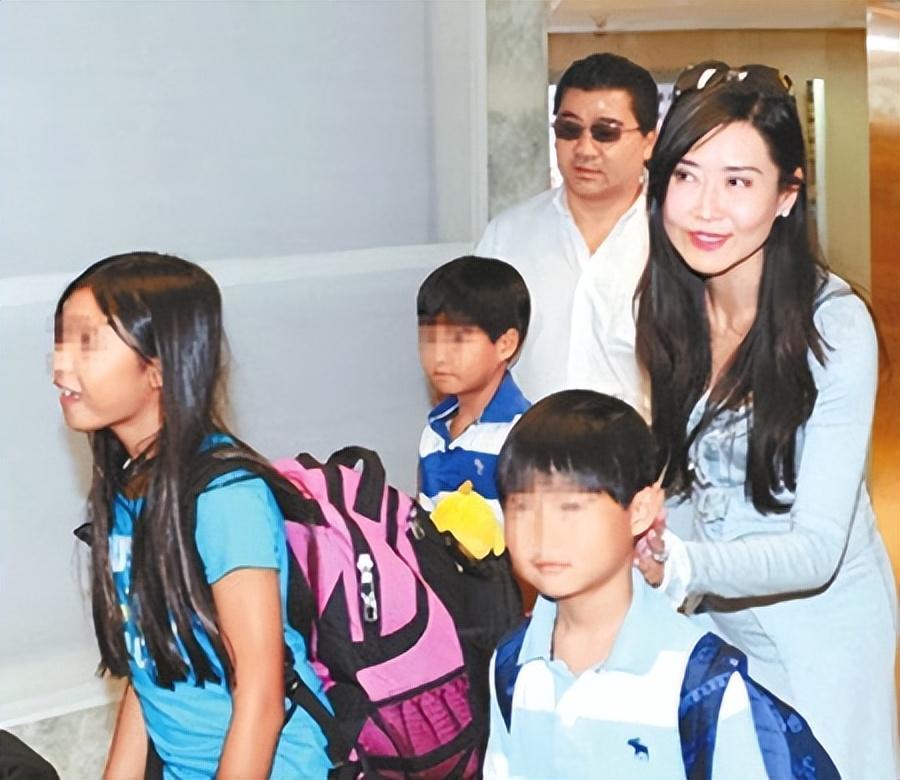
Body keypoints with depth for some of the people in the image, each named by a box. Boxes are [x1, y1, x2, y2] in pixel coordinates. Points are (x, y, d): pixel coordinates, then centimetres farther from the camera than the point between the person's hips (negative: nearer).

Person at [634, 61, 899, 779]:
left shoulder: (836, 325, -24)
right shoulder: (668, 308, -7)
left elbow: (816, 548, -26)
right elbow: (680, 472, 4)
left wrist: (682, 565, -42)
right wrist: (647, 553, -15)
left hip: (818, 633, -5)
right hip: (704, 621, 5)